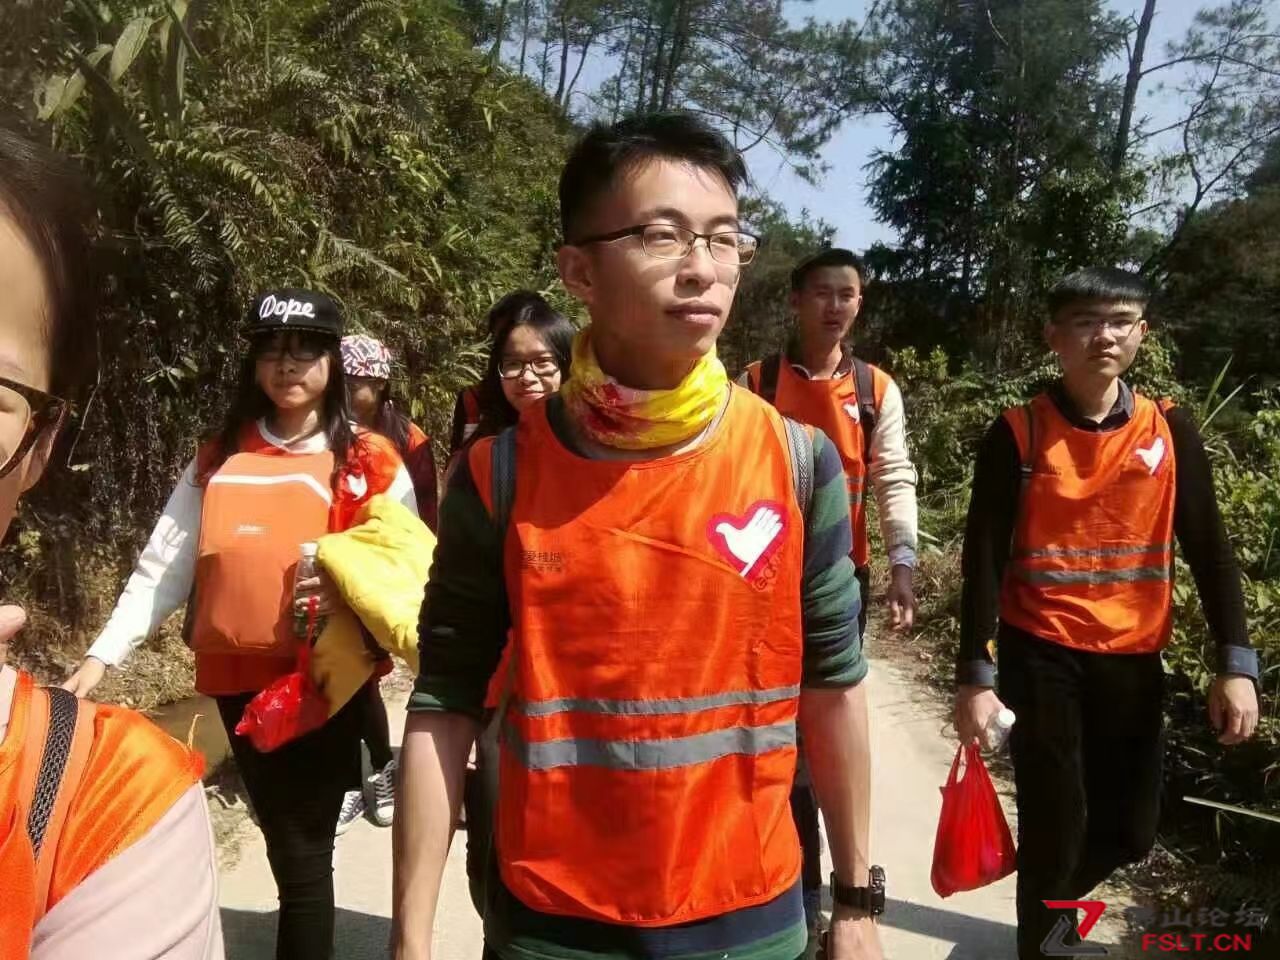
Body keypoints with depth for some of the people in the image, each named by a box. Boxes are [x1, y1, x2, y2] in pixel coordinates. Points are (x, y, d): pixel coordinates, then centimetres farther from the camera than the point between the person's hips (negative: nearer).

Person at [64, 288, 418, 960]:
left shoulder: (373, 464, 0)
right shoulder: (217, 460, 8)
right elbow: (162, 569, 6)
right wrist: (101, 656, -2)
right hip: (242, 680, 3)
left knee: (303, 855, 3)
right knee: (293, 852, 13)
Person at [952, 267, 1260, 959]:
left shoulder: (1171, 431, 1)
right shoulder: (1016, 435, -8)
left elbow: (1208, 550, 3)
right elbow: (985, 560, -9)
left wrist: (1236, 662, -4)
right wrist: (975, 675, -12)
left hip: (1133, 659, 3)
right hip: (1041, 656, -3)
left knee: (1129, 831, 12)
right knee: (1055, 827, 0)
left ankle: (1054, 903, 43)